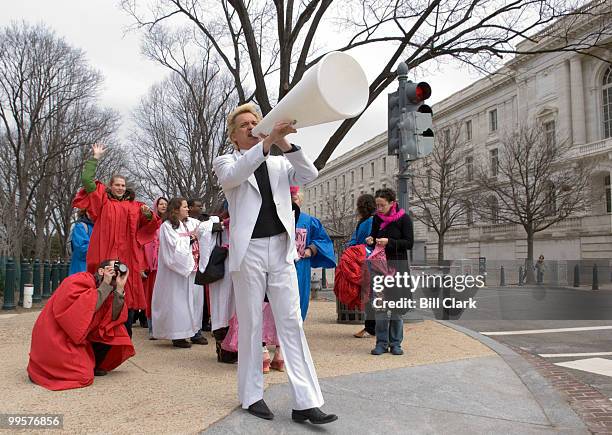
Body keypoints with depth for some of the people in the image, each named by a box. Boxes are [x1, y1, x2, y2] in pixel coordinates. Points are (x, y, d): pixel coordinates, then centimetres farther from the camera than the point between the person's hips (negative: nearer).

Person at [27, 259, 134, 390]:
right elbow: (87, 309, -30)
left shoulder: (106, 291, 7)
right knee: (83, 377, -17)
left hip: (77, 337, 8)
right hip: (55, 339, -8)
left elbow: (113, 317, -6)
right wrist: (105, 284, -25)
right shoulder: (81, 280, -16)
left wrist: (119, 288, -13)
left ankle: (91, 365, 12)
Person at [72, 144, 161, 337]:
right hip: (106, 256, -2)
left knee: (128, 297, 4)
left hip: (128, 257, 3)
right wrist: (95, 158, 3)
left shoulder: (134, 206, 16)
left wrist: (149, 215, -3)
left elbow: (149, 226, 18)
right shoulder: (103, 201, 10)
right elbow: (86, 180, 1)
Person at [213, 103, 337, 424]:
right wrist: (268, 142, -27)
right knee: (251, 324, 4)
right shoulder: (225, 162, 8)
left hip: (281, 249, 3)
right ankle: (251, 395, 17)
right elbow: (233, 175, -16)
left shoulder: (279, 163, 17)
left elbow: (310, 175, 2)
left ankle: (305, 402, 1)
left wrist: (285, 144, -11)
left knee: (291, 323, 0)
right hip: (249, 251, -2)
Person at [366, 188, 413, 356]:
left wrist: (389, 242, -19)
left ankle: (395, 343, 12)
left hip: (398, 265, -3)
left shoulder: (403, 219, -5)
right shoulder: (377, 218, 7)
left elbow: (409, 243, -8)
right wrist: (371, 240, -6)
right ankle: (381, 342, 11)